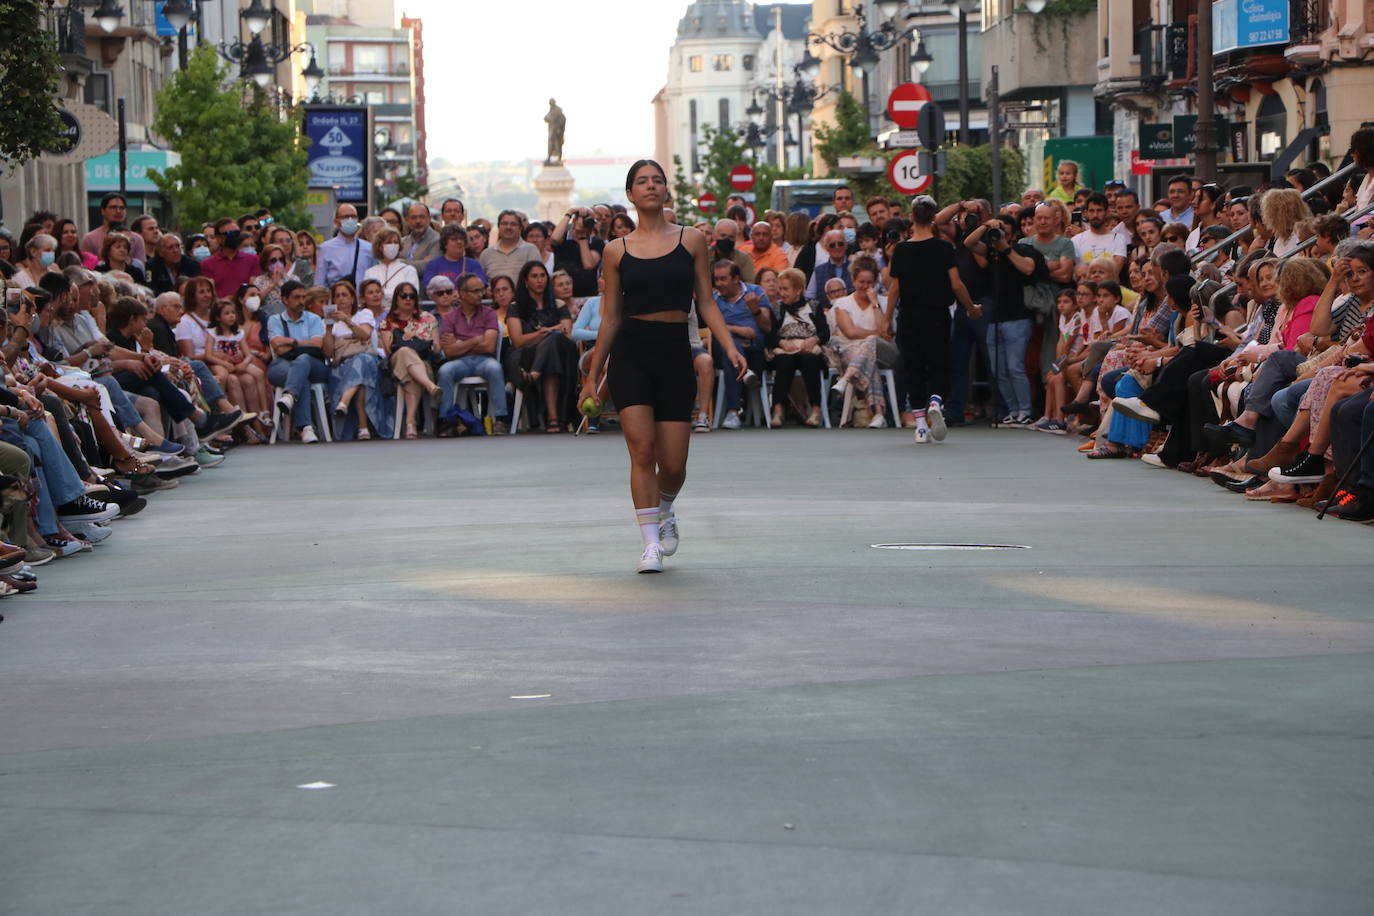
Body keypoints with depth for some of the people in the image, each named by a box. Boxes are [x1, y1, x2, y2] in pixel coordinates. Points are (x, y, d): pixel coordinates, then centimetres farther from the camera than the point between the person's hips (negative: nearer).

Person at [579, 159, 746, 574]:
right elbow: (610, 316, 11)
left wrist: (730, 348, -7)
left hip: (675, 352, 1)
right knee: (642, 449, -12)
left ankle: (665, 510, 35)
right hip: (630, 353, -1)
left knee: (673, 463, 1)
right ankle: (650, 544, -5)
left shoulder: (692, 241, 7)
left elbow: (706, 302, 7)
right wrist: (593, 375, 11)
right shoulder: (617, 250, 6)